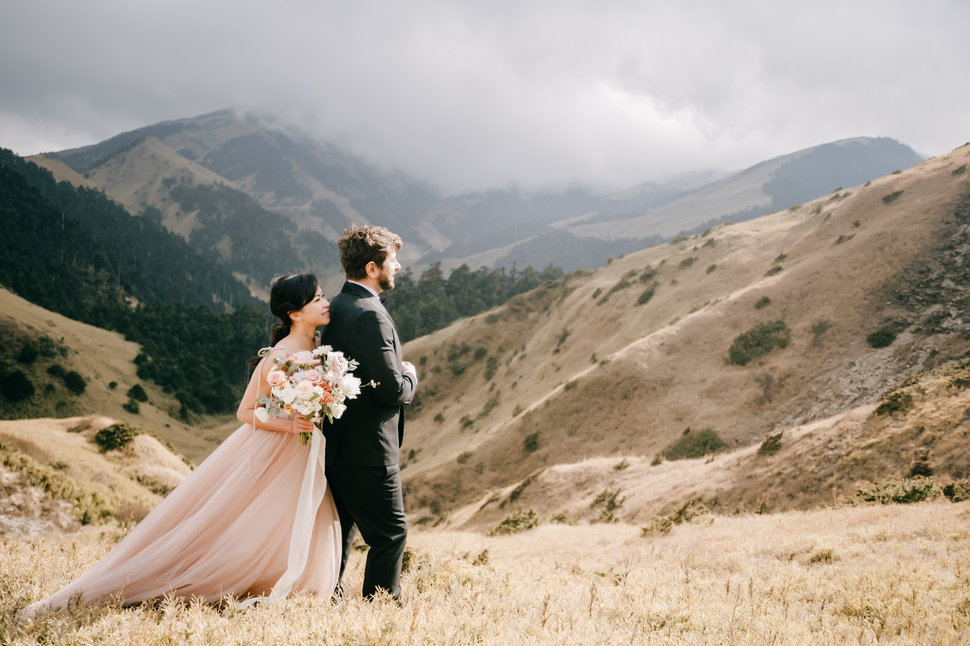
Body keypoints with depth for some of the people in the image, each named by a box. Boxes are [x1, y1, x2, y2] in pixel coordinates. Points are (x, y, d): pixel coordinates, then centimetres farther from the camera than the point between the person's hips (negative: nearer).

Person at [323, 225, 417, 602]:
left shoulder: (335, 308, 9)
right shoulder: (370, 316, -20)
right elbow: (393, 390, -22)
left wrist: (397, 376, 13)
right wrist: (411, 376, -2)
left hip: (337, 445, 10)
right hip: (368, 450, -10)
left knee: (341, 528, 21)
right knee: (390, 533, 0)